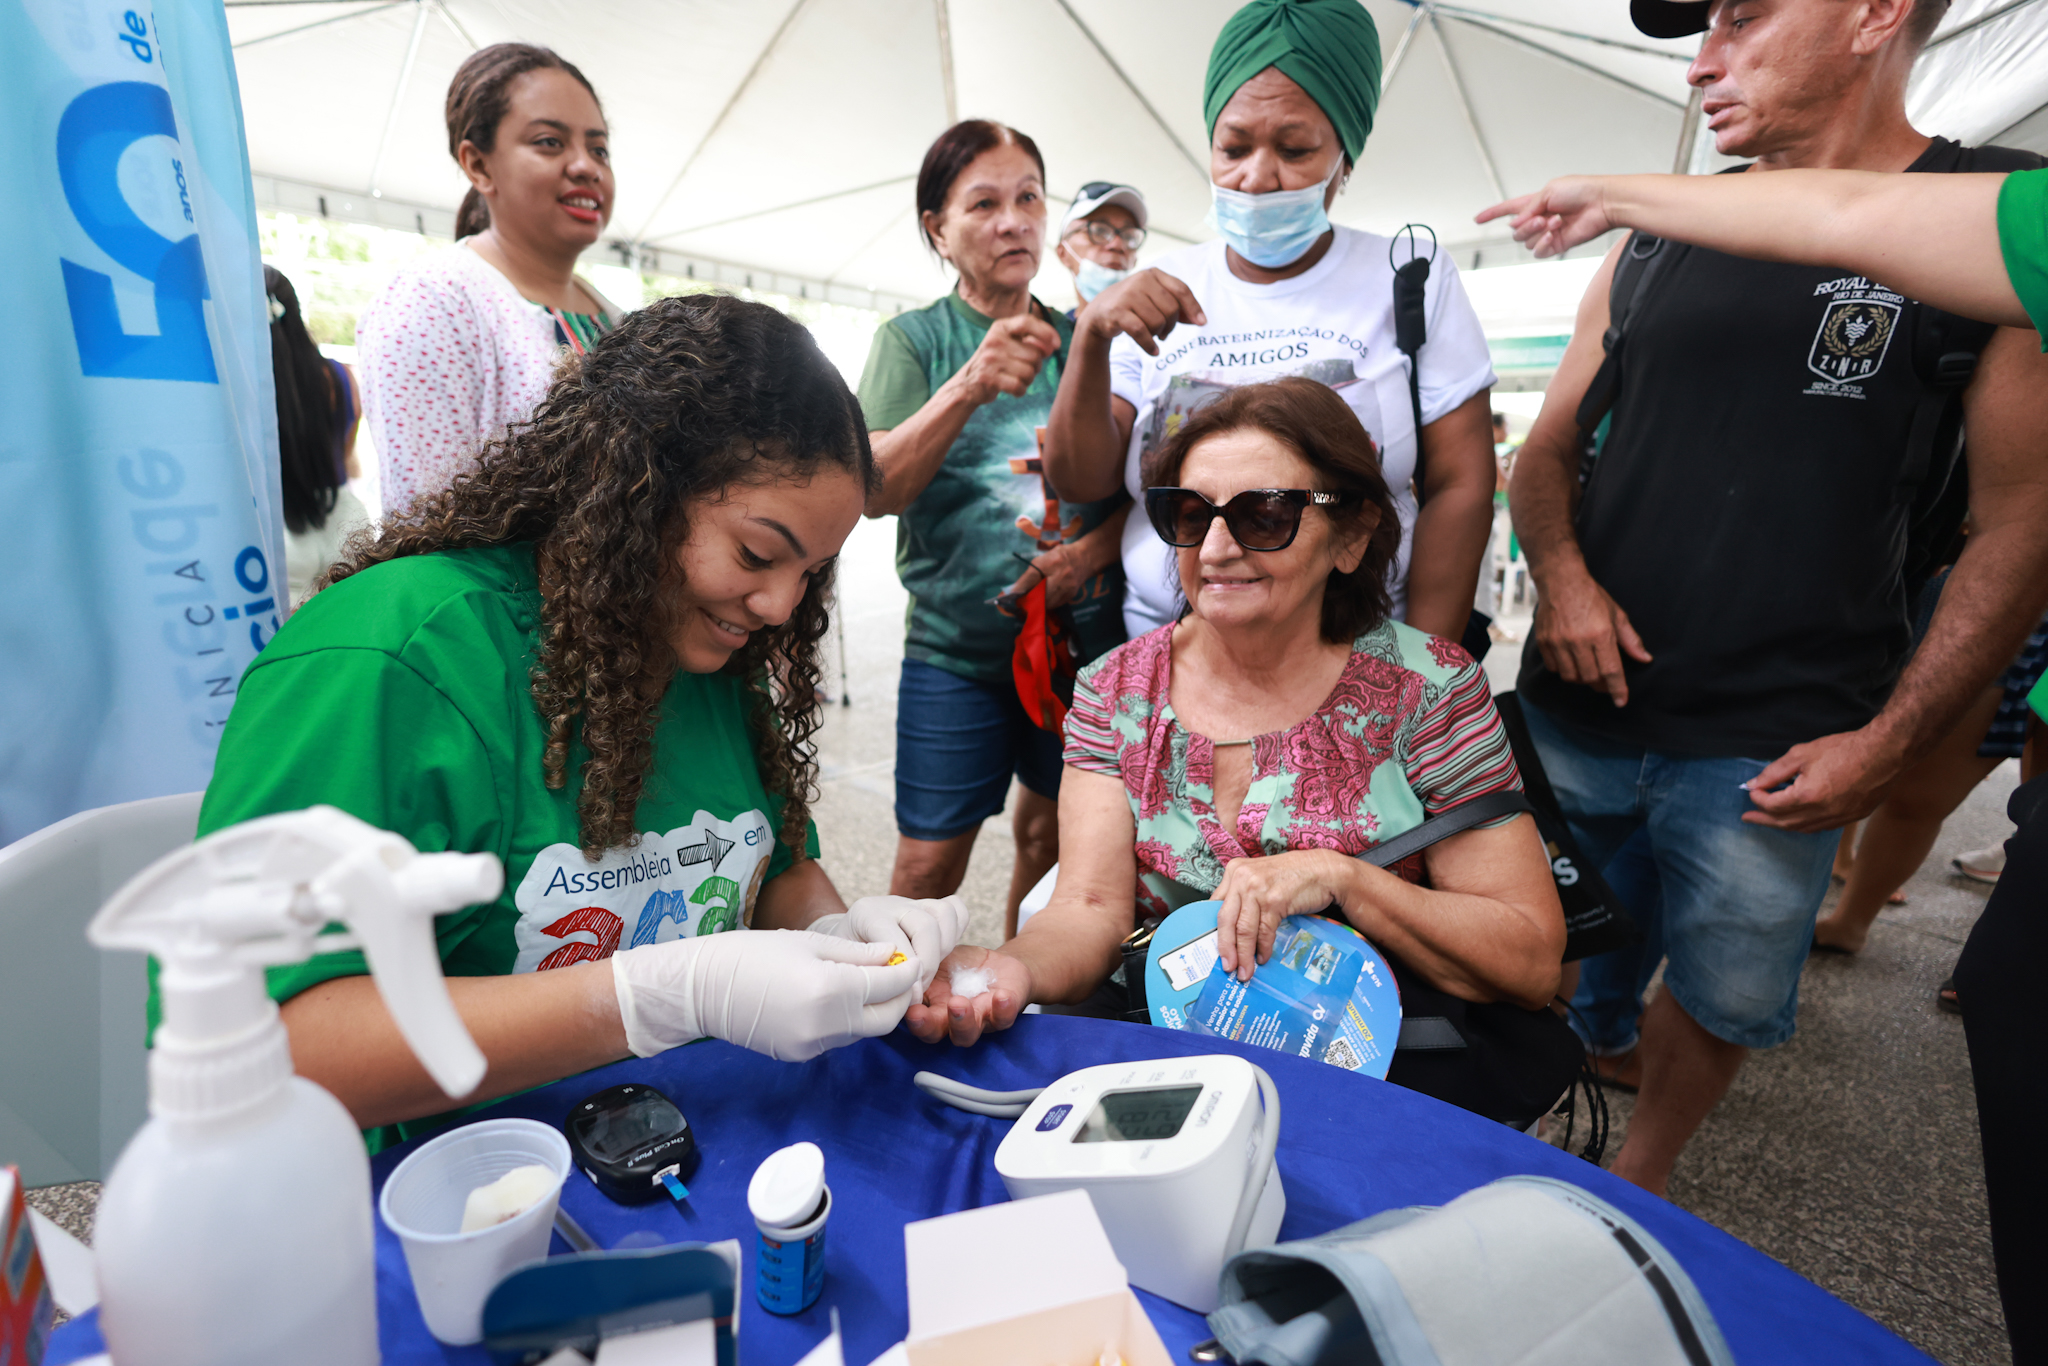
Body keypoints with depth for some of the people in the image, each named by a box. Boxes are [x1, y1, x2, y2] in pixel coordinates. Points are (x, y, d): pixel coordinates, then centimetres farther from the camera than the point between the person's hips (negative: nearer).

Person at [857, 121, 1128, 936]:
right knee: (928, 865, -1)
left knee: (1051, 836, 15)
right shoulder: (912, 339, 0)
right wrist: (969, 387, -29)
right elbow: (874, 491, -15)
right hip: (956, 646, -2)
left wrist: (1092, 552, -14)